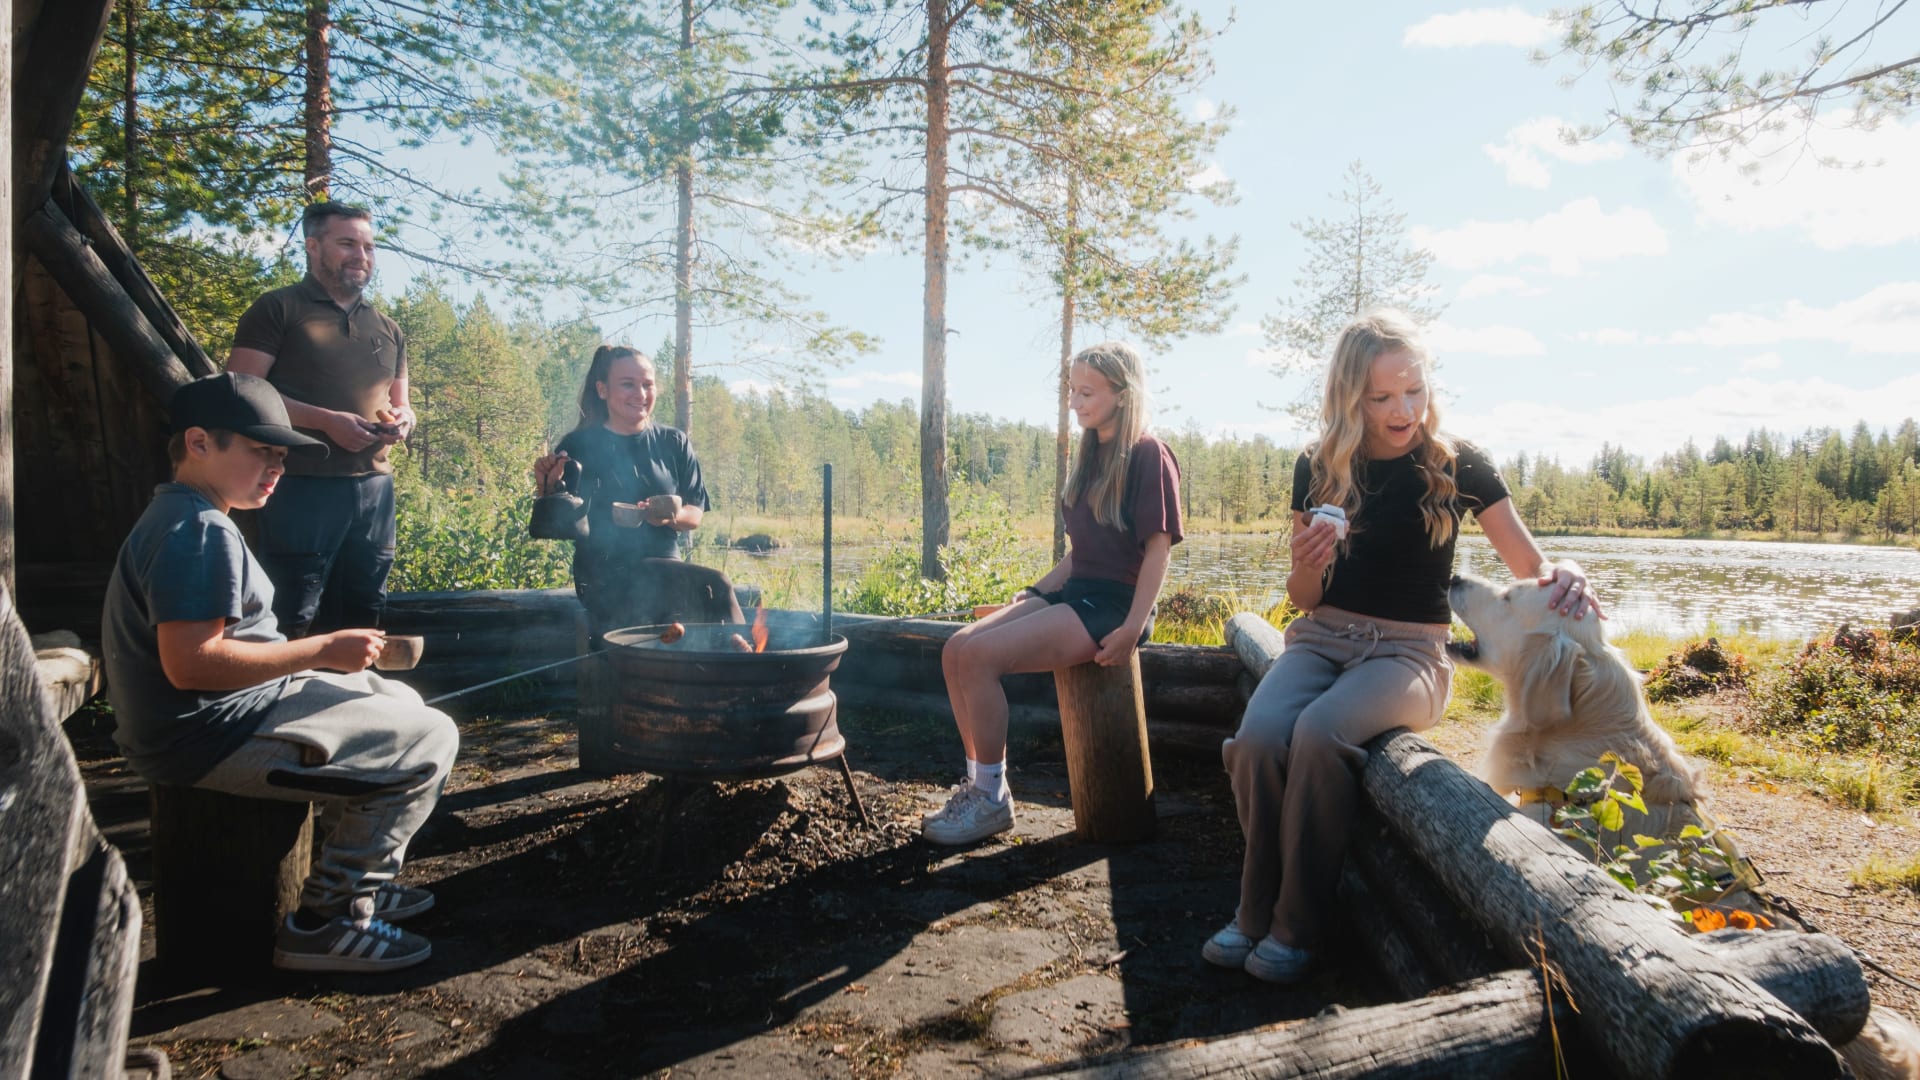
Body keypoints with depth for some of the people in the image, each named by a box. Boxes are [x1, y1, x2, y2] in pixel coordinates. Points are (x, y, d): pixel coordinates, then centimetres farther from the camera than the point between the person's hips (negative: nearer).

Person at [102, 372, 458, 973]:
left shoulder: (179, 519, 16)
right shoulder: (199, 531, -20)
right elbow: (190, 664, -29)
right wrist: (322, 650, -22)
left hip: (227, 711, 11)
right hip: (209, 737, -11)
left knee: (398, 702, 21)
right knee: (428, 740, -11)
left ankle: (355, 883, 22)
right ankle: (327, 923, -4)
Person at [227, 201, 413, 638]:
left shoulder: (387, 330, 18)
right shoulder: (278, 310, 0)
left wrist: (402, 419, 2)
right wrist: (326, 420, -18)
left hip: (374, 487, 6)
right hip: (301, 487, -6)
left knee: (363, 620, 10)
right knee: (291, 627, -5)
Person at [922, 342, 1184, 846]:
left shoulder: (1148, 455, -8)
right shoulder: (1092, 456, 18)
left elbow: (1158, 546, -13)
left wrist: (1133, 628, -21)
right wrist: (1034, 592, 12)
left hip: (1113, 603, -8)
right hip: (1074, 593, 8)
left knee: (982, 655, -23)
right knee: (957, 649, -10)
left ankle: (992, 799, -11)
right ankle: (979, 781, -2)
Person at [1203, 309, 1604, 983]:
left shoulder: (1455, 465, -2)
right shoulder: (1319, 469, 4)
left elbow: (1529, 565, 2)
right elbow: (1302, 599, 11)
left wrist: (1562, 576, -23)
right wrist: (1307, 567, -14)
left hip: (1407, 650, -2)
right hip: (1321, 639, 3)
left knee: (1320, 733, -34)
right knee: (1258, 737, -29)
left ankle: (1296, 926, -17)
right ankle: (1255, 910, -8)